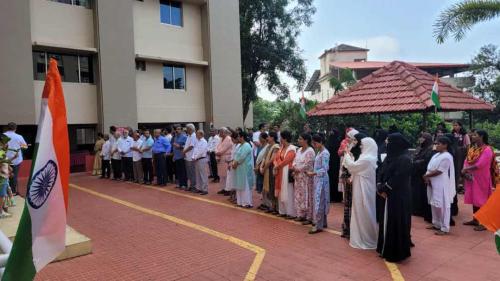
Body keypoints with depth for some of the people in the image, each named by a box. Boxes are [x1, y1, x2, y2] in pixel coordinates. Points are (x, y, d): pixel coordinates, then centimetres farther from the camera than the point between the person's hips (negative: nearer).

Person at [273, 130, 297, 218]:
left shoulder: (292, 149, -12)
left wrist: (277, 166, -9)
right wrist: (276, 166, -8)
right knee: (281, 193, 11)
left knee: (288, 193, -5)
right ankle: (283, 211, 19)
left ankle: (291, 213, 1)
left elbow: (286, 161, -19)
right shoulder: (281, 147, 12)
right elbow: (276, 158, 10)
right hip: (280, 173, 8)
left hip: (287, 173, -8)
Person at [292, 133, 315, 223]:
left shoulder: (310, 151, -13)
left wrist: (298, 170, -10)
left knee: (307, 197, -3)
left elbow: (307, 165, -19)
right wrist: (294, 169, -5)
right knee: (298, 196, 12)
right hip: (298, 176, 9)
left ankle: (309, 217, 5)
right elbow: (295, 161, 14)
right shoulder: (299, 150, 13)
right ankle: (301, 215, 22)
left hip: (306, 177, -9)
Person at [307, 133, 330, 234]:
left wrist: (313, 173, -23)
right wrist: (314, 174, 6)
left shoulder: (325, 153, -15)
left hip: (322, 179, -9)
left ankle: (319, 226, -3)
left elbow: (324, 169, -20)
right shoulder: (319, 152, 12)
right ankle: (323, 222, 24)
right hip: (318, 179, 9)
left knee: (319, 202, -7)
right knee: (322, 201, 14)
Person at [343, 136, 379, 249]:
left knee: (363, 214, 0)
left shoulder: (366, 159, -21)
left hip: (363, 191, -10)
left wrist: (347, 156, 2)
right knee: (367, 214, 16)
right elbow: (357, 168, 13)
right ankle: (369, 238, 25)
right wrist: (351, 157, 11)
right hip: (366, 189, 10)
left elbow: (352, 166, -14)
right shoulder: (371, 158, 10)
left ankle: (364, 240, 9)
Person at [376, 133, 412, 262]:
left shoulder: (404, 159, -16)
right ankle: (387, 250, 27)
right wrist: (380, 187, -6)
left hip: (399, 197, -9)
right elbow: (381, 172, 9)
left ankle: (397, 253, 12)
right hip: (388, 195, 9)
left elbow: (397, 178, -20)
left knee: (397, 223, 0)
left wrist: (384, 189, -13)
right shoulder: (389, 157, 10)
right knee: (386, 222, 14)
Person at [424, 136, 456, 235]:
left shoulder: (446, 156, -15)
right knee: (434, 204, 15)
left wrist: (426, 175, -11)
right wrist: (427, 177, -5)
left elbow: (439, 171, -19)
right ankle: (436, 224, 27)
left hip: (442, 185, -9)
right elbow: (430, 168, 12)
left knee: (442, 206, -3)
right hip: (433, 184, 9)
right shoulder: (436, 155, 13)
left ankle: (444, 228, 4)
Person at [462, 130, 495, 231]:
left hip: (481, 179, -7)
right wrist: (465, 171, -13)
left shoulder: (487, 150, -17)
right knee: (474, 199, 14)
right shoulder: (472, 148, 9)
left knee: (482, 200, 0)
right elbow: (466, 161, 5)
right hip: (471, 178, 8)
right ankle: (475, 220, 25)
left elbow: (479, 165, -24)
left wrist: (466, 169, -15)